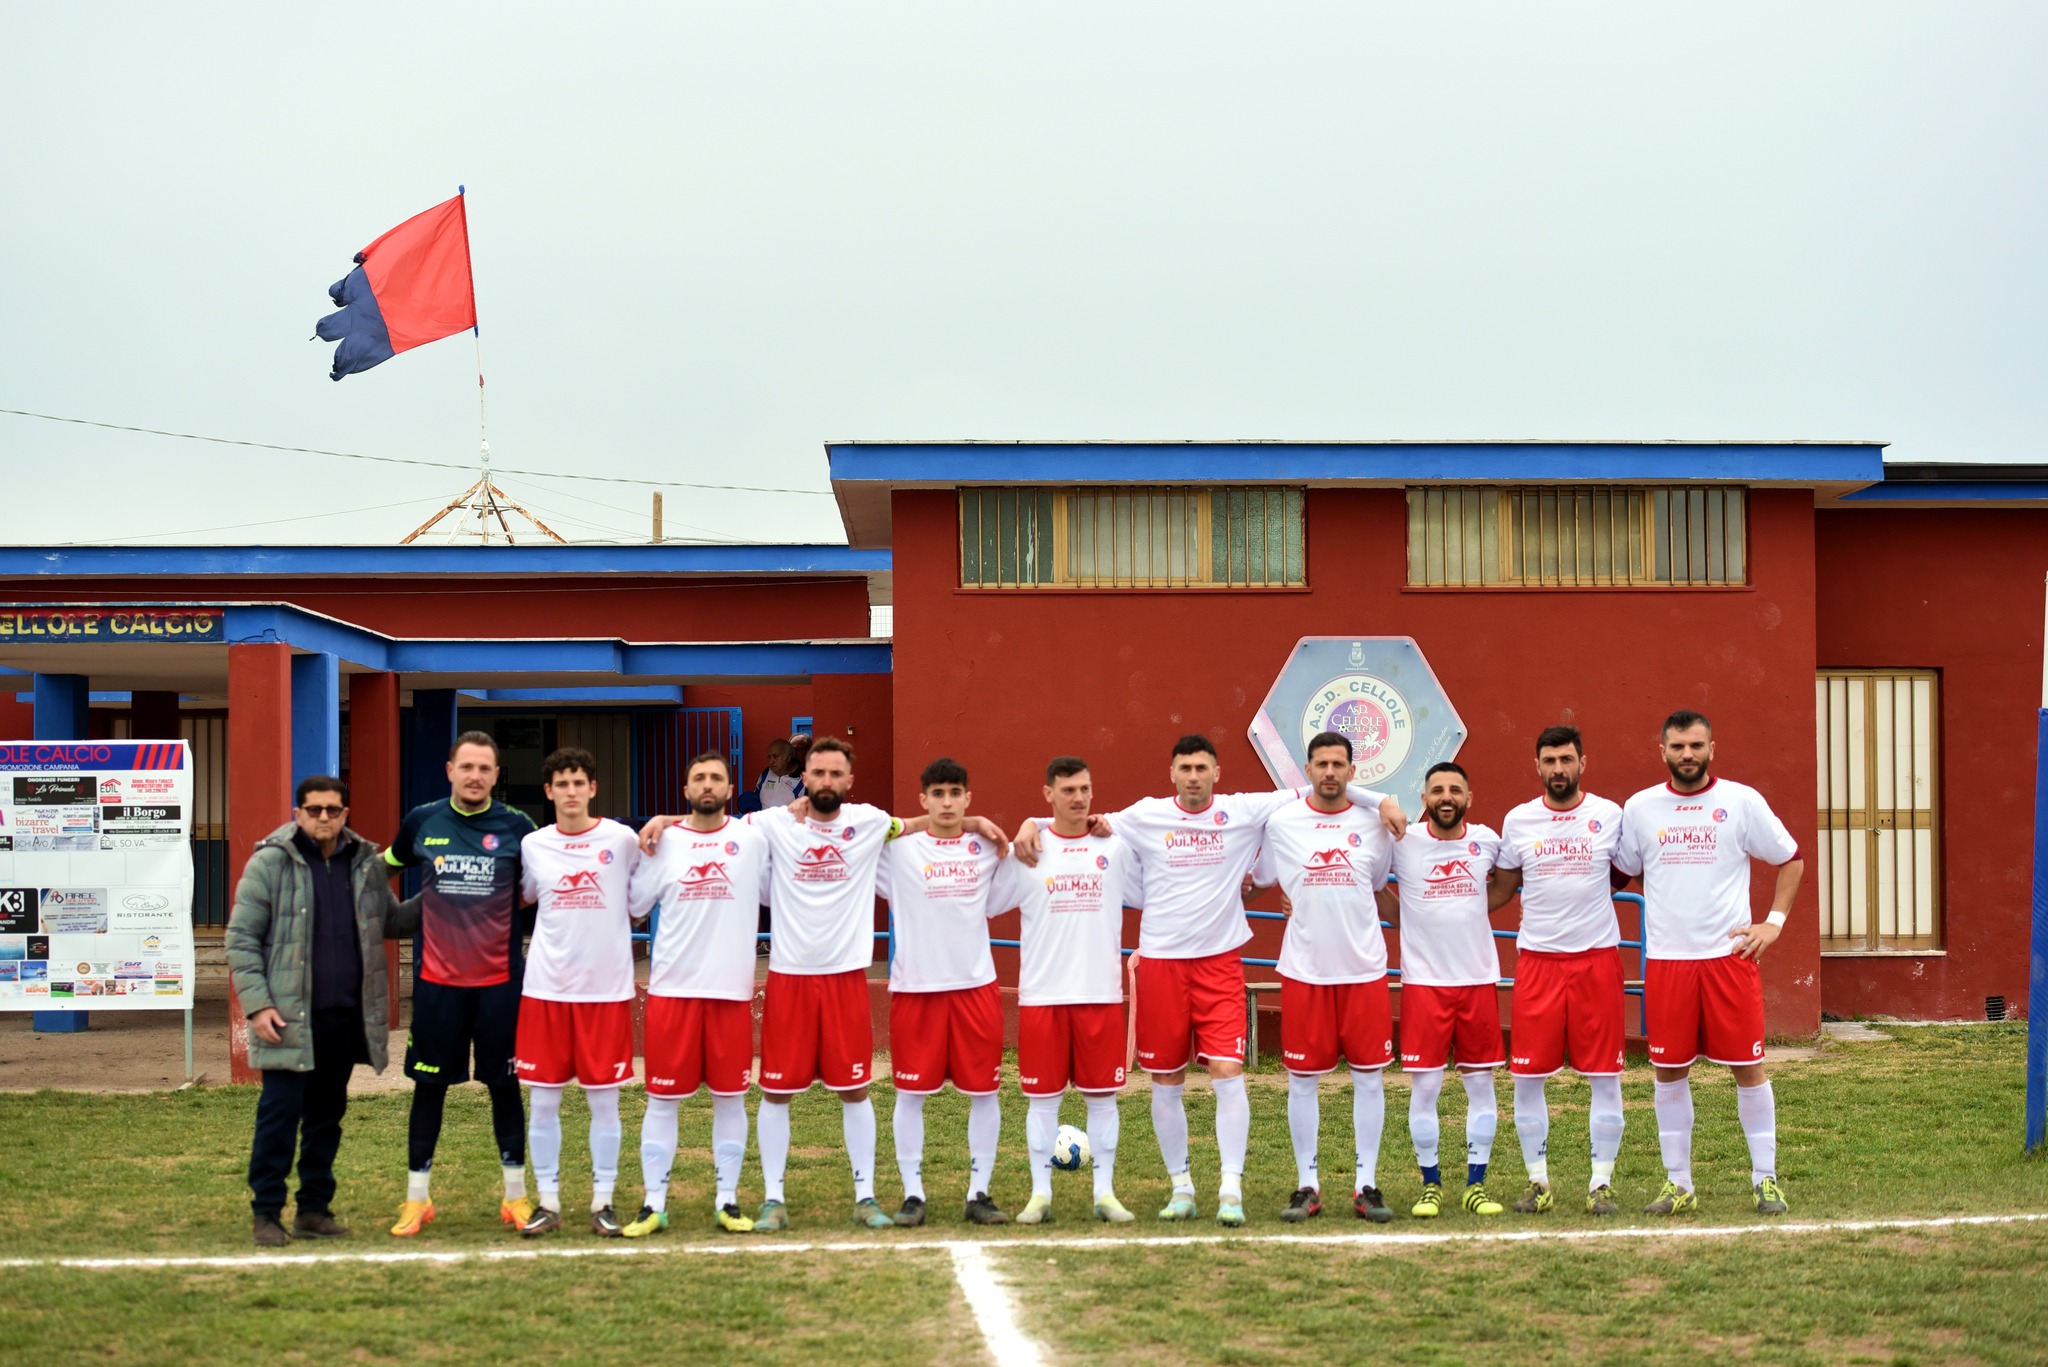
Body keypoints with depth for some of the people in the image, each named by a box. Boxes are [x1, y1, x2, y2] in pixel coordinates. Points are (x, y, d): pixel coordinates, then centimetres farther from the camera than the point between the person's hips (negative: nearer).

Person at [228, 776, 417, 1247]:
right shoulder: (270, 862, -3)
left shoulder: (367, 864, 10)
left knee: (327, 1115, 11)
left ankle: (314, 1209, 20)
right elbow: (241, 938, -3)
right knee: (280, 1112, -4)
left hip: (346, 1016, 4)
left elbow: (393, 922, 20)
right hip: (289, 1018, -4)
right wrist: (257, 1004, -12)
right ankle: (266, 1213, 5)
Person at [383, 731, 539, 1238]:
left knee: (504, 1083, 6)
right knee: (430, 1084, 6)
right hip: (437, 979, 1)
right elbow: (387, 864, 21)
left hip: (500, 979, -1)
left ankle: (516, 1195, 18)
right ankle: (416, 1199, 16)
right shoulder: (422, 821, 1)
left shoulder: (516, 826, -2)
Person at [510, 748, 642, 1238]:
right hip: (546, 989, 2)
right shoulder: (533, 845, 4)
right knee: (543, 1099, 4)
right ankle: (547, 1202, 14)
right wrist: (568, 930, 8)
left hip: (607, 989, -2)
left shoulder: (622, 840, -2)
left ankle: (603, 1202, 13)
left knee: (604, 1098, 4)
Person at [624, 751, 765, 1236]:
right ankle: (654, 1204, 11)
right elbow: (633, 901, 3)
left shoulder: (752, 838, 1)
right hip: (672, 988, 0)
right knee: (663, 1097, 4)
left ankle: (728, 1201, 16)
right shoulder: (662, 841, 3)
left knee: (730, 1097, 6)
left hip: (732, 989, 0)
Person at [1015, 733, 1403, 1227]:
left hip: (1220, 962, -1)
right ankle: (1181, 1186, 21)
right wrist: (1031, 824, -7)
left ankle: (1231, 1189, -5)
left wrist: (1379, 800, -2)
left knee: (1227, 1072, -10)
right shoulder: (1146, 816, 1)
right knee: (1166, 1081, 7)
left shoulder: (1245, 811, 0)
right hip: (1161, 963, 1)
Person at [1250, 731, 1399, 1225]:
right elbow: (1258, 878, 12)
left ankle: (1366, 1185, 13)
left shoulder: (1373, 823, 3)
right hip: (1304, 971, -1)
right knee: (1302, 1078, 3)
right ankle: (1307, 1186, 13)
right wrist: (1307, 903, 8)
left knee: (1369, 1076, 3)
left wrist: (1340, 905, 11)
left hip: (1365, 969, 1)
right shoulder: (1281, 822, -1)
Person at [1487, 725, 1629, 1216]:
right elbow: (1500, 888, 14)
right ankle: (1538, 1182, 15)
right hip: (1537, 960, 1)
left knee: (1605, 1075, 2)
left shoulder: (1610, 816, 0)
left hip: (1598, 959, -1)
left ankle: (1601, 1184, 12)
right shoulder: (1518, 820, 5)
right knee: (1527, 1077, 2)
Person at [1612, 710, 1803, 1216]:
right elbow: (1621, 873, 15)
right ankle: (1678, 1184, 16)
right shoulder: (1640, 808, 5)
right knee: (1669, 1070, 5)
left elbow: (1790, 859, 9)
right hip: (1666, 959, 2)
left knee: (1748, 1066, 1)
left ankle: (1765, 1179, 14)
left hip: (1731, 955, -2)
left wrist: (1774, 921, 1)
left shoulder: (1742, 801, 0)